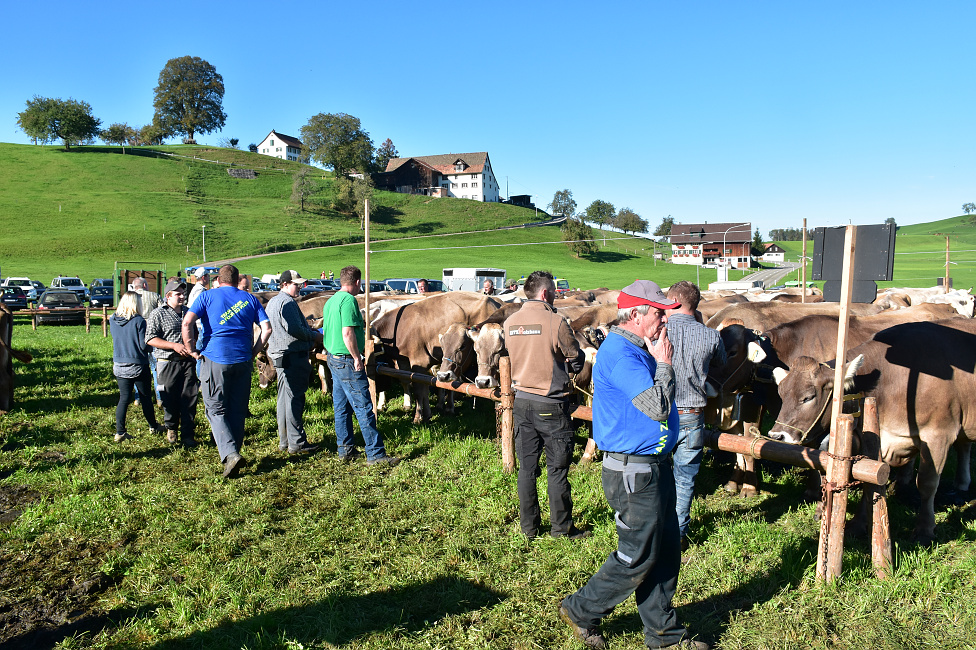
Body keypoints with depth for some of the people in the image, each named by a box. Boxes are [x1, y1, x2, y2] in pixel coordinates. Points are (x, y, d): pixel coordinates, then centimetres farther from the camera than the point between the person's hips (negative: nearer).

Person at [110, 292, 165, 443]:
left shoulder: (113, 321, 0)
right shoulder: (139, 321, -16)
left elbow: (115, 341, 13)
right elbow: (144, 345, -15)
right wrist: (150, 348, 4)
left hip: (119, 366, 4)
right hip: (138, 366, -4)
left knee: (124, 398, 10)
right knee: (145, 397, 11)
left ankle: (120, 432, 7)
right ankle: (153, 426, 26)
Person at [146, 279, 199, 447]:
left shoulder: (188, 312, 13)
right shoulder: (159, 314, -2)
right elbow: (150, 339, -7)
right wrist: (174, 346, -15)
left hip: (188, 361, 4)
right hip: (168, 363, -3)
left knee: (190, 397, -2)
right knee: (170, 399, 5)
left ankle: (187, 435, 5)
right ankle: (171, 427, 30)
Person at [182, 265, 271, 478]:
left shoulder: (207, 296, 4)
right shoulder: (249, 299, 11)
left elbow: (187, 322, -10)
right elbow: (266, 328, 1)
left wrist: (192, 350, -1)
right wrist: (253, 351, 9)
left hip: (215, 358, -3)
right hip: (243, 360, 3)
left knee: (216, 410, 3)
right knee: (238, 410, 13)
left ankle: (230, 454, -14)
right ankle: (233, 453, 20)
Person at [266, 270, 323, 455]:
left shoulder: (272, 302, 18)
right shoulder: (287, 303, -15)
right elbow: (295, 330, -24)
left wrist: (309, 330, 19)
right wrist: (314, 336, -9)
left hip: (279, 355, 11)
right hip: (293, 356, -11)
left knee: (285, 399, 16)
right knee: (295, 399, -6)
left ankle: (284, 441, 24)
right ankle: (297, 443, -1)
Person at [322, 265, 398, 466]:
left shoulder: (330, 301, 13)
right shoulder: (349, 300, -16)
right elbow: (347, 333, -23)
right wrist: (357, 358, -16)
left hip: (333, 358, 10)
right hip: (347, 361, -10)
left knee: (342, 407, 15)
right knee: (363, 408, -6)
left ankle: (345, 449, 23)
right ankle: (375, 453, -2)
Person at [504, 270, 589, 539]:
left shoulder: (510, 323, 2)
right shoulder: (555, 322, -15)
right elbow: (577, 360, -5)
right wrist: (575, 358, 16)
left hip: (521, 401, 5)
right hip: (551, 404, -5)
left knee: (527, 467, 13)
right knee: (557, 468, 7)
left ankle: (528, 527, 24)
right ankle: (562, 528, 18)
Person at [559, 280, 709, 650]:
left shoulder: (637, 350, 12)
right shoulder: (620, 354, -21)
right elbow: (658, 407, -25)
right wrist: (664, 364, -16)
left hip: (654, 466, 10)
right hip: (633, 473, -10)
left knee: (665, 553, 17)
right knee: (636, 558, 2)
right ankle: (581, 612, 23)